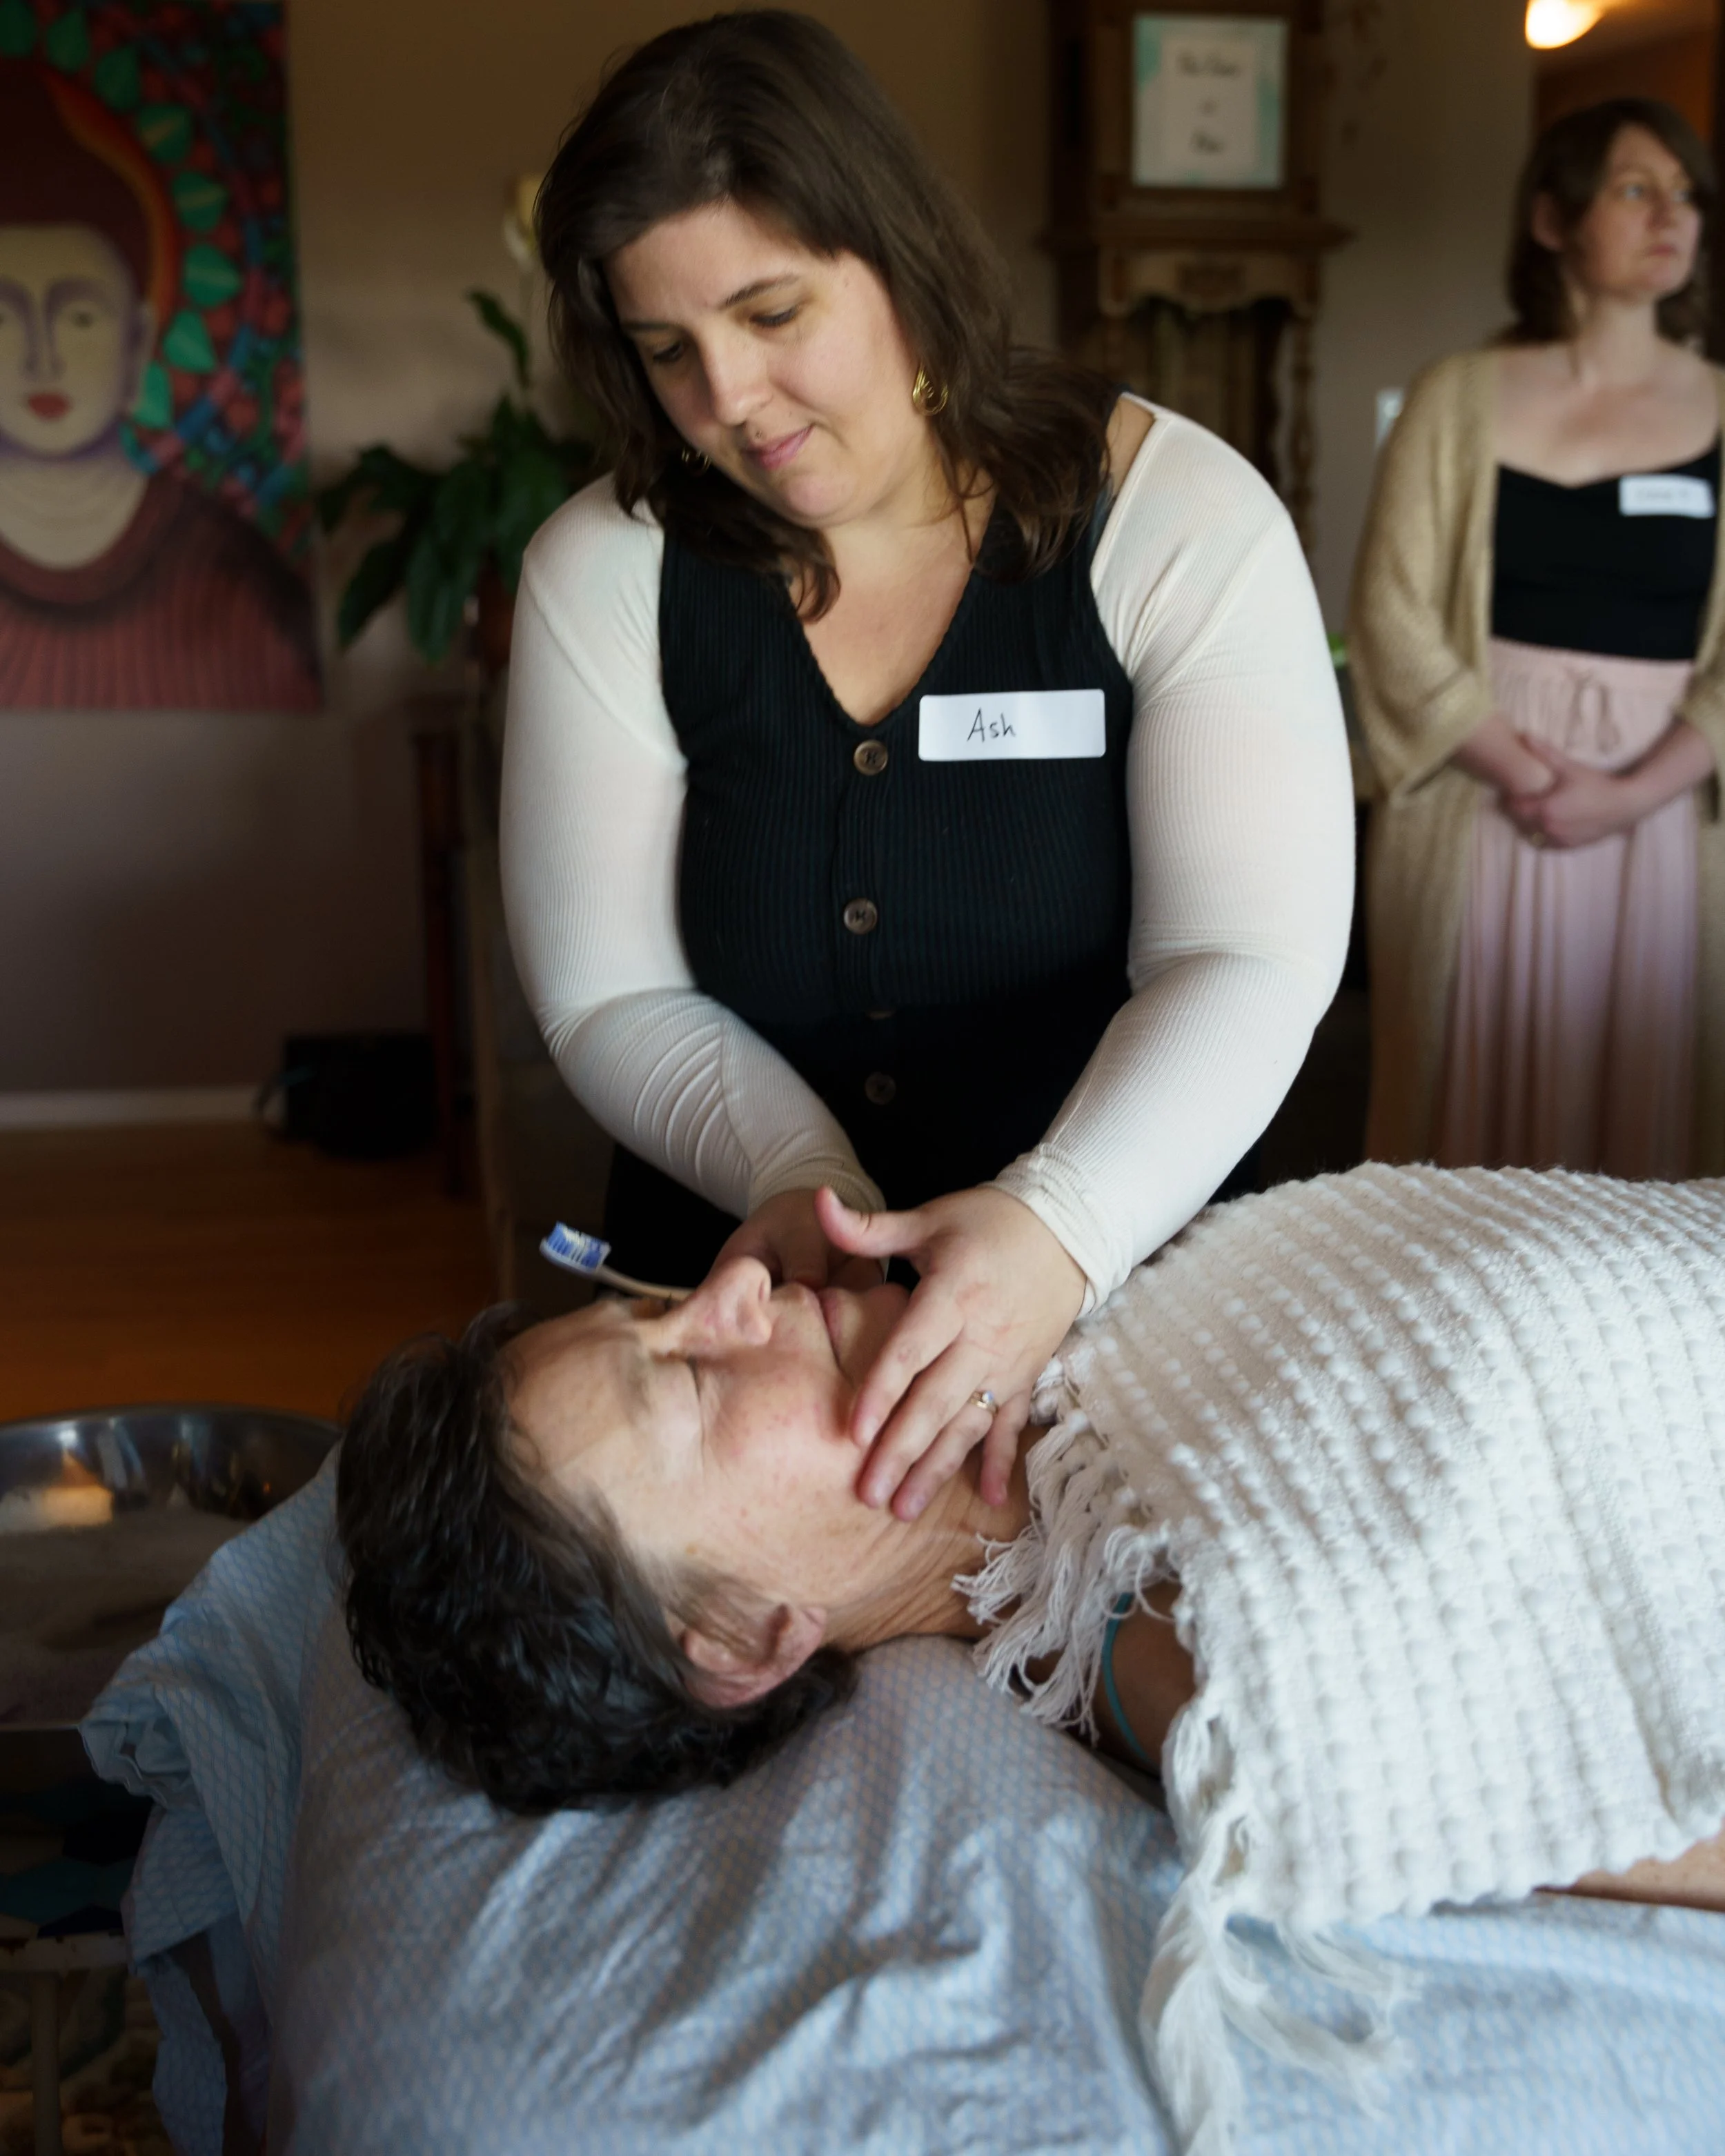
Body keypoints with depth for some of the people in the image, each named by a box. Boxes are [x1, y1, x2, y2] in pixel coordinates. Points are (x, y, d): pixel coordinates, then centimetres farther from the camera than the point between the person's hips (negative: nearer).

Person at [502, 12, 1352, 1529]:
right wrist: (795, 1177, -23)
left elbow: (1247, 962, -17)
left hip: (1114, 1281, -1)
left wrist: (1058, 1230, -35)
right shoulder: (606, 575, -3)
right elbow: (613, 993, -4)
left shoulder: (1177, 521, -9)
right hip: (743, 1290, 2)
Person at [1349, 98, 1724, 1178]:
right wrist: (1524, 772, -12)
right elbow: (1394, 616, -3)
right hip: (1481, 798, -1)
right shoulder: (1461, 401, 4)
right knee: (1482, 1098, 3)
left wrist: (1631, 794, -12)